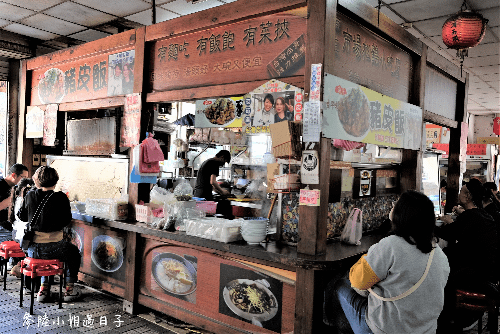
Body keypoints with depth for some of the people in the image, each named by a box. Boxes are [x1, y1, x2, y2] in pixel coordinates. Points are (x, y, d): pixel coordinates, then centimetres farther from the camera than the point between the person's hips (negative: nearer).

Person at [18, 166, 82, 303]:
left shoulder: (30, 196, -2)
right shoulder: (61, 198, -13)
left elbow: (22, 217, 13)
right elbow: (67, 220, -1)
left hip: (32, 249, 4)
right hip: (52, 248, -4)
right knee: (74, 253, 25)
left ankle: (44, 287, 34)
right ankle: (69, 289, 25)